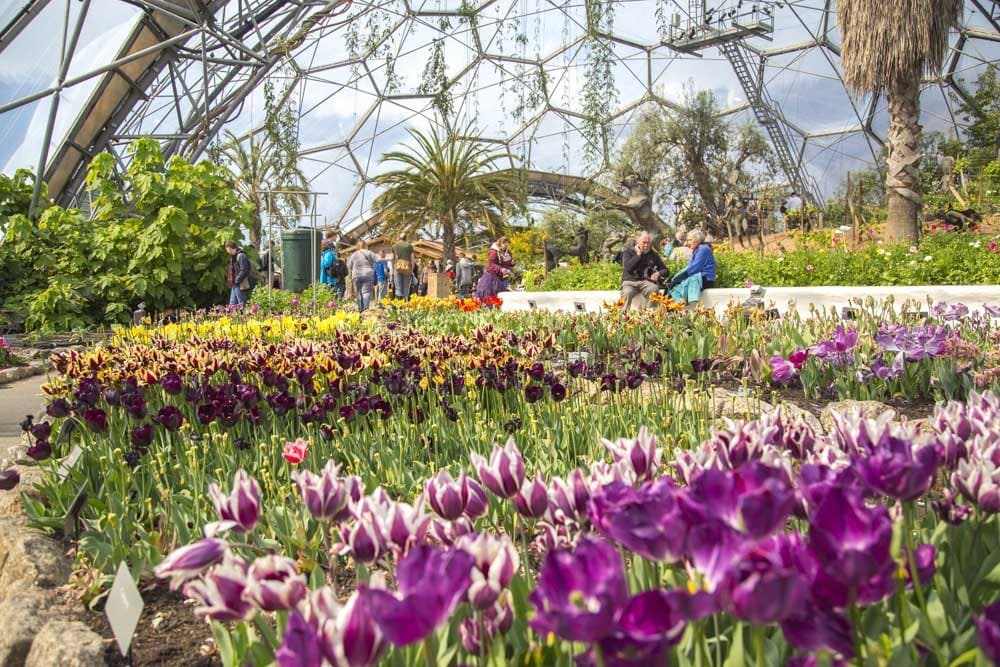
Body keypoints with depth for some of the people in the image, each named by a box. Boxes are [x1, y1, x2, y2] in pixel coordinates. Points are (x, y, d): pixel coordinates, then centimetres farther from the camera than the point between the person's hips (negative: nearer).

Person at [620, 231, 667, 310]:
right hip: (630, 282, -2)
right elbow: (628, 268, -11)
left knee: (654, 289, -33)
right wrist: (638, 254, -7)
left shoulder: (654, 255, 16)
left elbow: (665, 270, 19)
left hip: (646, 281, 2)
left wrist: (658, 273, -5)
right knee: (627, 292, -37)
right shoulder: (628, 252, 8)